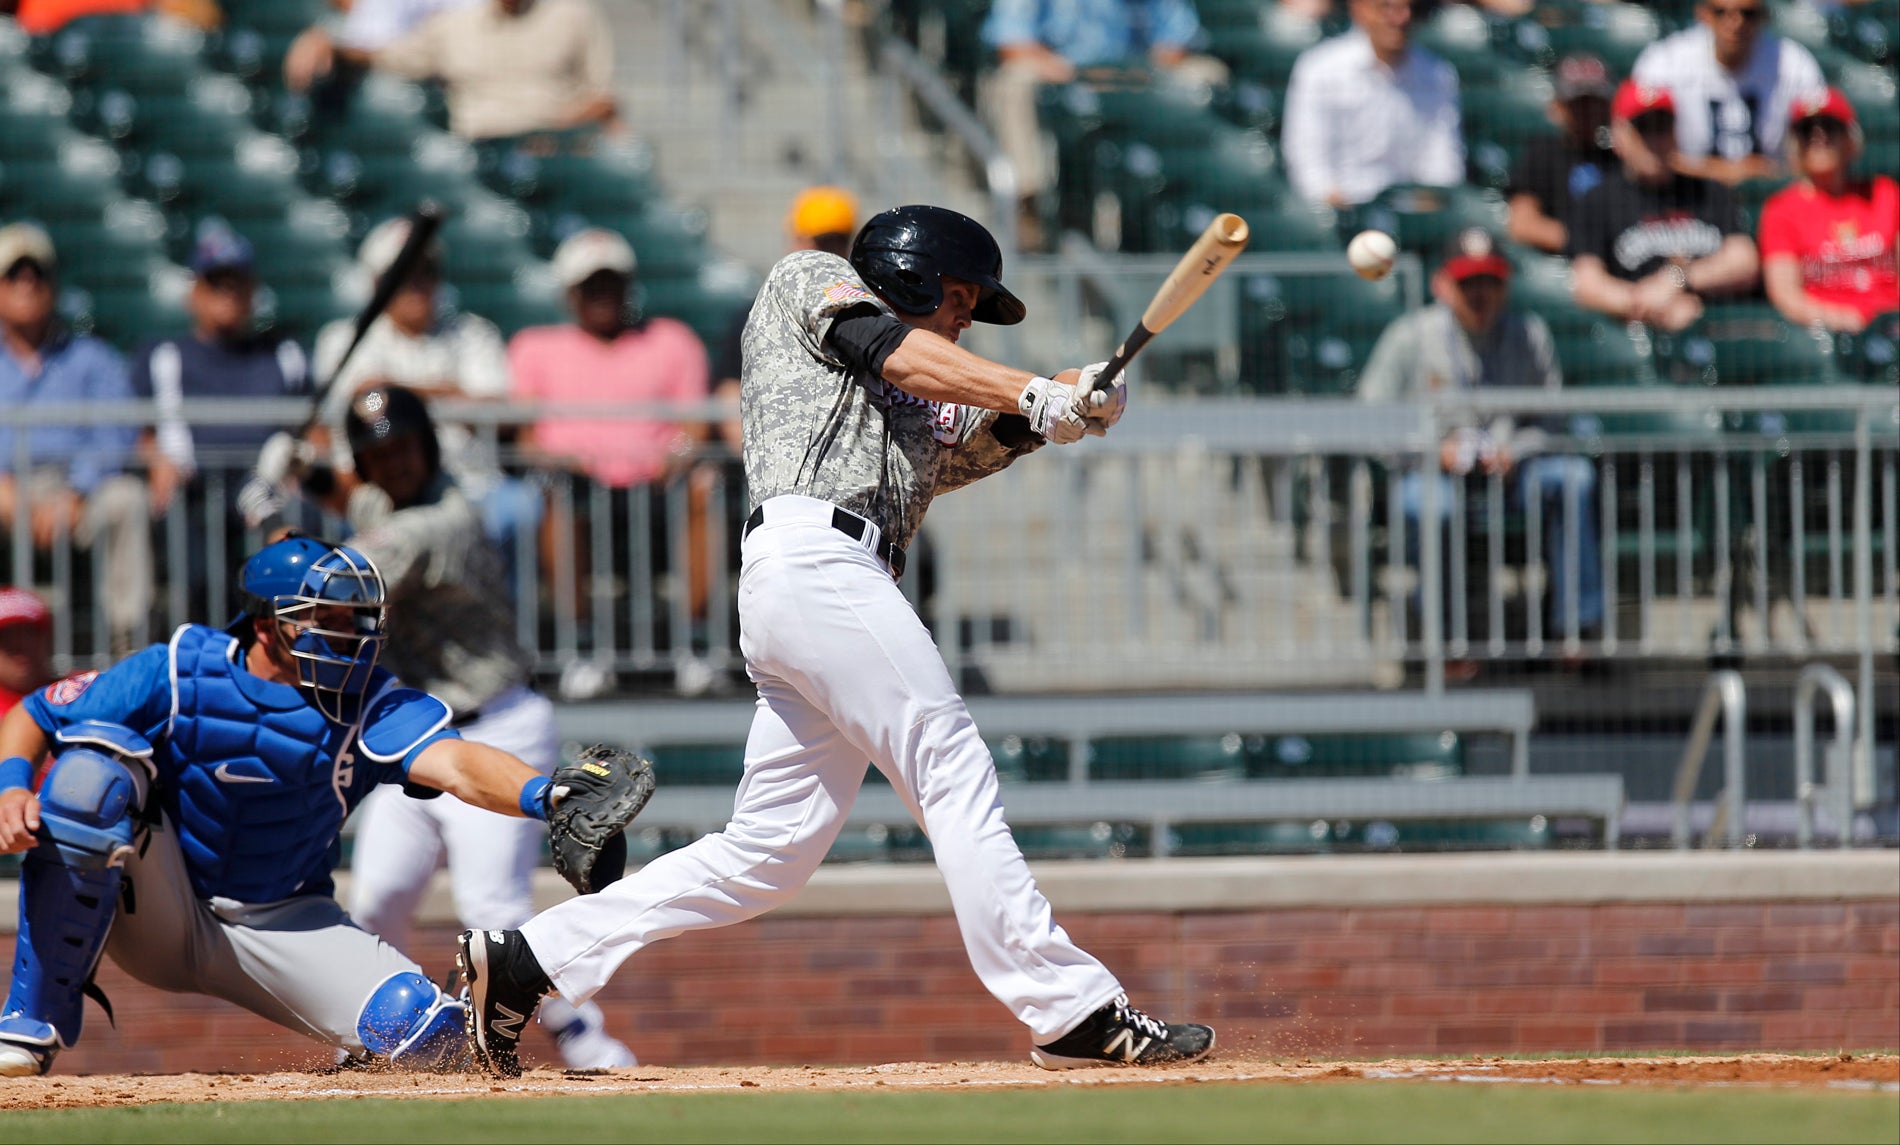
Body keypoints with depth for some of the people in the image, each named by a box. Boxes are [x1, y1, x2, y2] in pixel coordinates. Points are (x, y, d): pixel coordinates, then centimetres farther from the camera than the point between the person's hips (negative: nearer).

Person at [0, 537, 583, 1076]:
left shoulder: (367, 702, -14)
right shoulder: (181, 671, -13)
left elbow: (455, 764, -33)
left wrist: (543, 794, -53)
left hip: (283, 928, 0)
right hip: (155, 914, 0)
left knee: (431, 1038, -22)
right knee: (95, 767, -29)